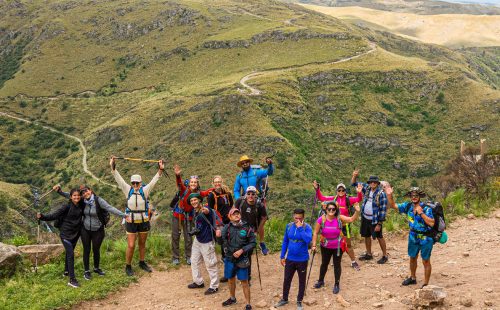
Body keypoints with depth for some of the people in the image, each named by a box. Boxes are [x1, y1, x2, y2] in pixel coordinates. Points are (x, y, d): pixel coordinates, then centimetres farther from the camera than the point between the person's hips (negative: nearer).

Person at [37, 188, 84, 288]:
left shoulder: (81, 206, 0)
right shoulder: (67, 206, -15)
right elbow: (54, 215, -19)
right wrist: (42, 217, -32)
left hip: (75, 233, 6)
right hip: (66, 234, -6)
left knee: (69, 252, 21)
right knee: (71, 254, -13)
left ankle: (66, 271, 42)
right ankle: (72, 280, -13)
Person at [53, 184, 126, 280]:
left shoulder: (99, 200, -19)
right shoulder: (83, 202, -7)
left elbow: (110, 208, -27)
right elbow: (70, 195, 4)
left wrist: (123, 215, -36)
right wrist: (59, 191, -9)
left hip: (98, 231, -2)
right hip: (85, 230, 2)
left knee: (96, 250, 9)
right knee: (86, 250, 7)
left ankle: (96, 268, 32)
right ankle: (86, 271, 20)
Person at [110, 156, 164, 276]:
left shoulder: (145, 190, -4)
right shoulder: (128, 190, -4)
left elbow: (154, 180, -9)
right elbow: (118, 178, -9)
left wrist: (160, 170, -20)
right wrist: (113, 167, -19)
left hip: (144, 221, 2)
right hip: (131, 222, -1)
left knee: (142, 243, 16)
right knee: (131, 245, -2)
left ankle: (142, 263, 34)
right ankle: (128, 266, 14)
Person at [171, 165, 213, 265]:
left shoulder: (198, 193, -7)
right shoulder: (184, 190, -18)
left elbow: (207, 192, 10)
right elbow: (179, 183, -37)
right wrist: (178, 175, -57)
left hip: (188, 216, 2)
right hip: (177, 214, -2)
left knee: (188, 237, 8)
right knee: (175, 236, 3)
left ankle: (188, 256, 23)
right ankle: (175, 257, 16)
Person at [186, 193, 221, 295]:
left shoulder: (205, 210, -22)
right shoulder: (195, 212, 4)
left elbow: (208, 211, -48)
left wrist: (206, 210, -70)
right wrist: (195, 231, 1)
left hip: (207, 242, -9)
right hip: (197, 240, 9)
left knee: (210, 264, 1)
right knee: (194, 261, 18)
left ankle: (214, 286, 14)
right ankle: (198, 282, 35)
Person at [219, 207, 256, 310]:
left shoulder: (247, 228, -8)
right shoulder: (227, 227, -4)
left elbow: (253, 243, -4)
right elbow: (221, 241, -11)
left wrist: (242, 250, -16)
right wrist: (219, 236, -33)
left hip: (242, 260, -3)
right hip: (229, 259, 3)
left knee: (244, 282, 2)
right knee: (231, 279, 20)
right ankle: (232, 298, 42)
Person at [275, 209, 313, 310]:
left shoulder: (307, 227, -15)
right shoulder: (289, 226, -3)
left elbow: (308, 240, -33)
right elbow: (285, 242, 5)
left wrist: (300, 228, -30)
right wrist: (282, 256, 4)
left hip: (302, 260, -3)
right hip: (290, 259, 4)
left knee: (302, 281, 11)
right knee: (286, 279, 15)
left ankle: (299, 302, 26)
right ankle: (284, 299, 33)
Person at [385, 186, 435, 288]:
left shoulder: (426, 208, -20)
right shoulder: (408, 206, -3)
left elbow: (431, 223, -28)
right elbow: (393, 205, 5)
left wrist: (421, 213, -32)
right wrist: (389, 195, -10)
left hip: (425, 238, -6)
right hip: (413, 237, 6)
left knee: (425, 261, 4)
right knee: (412, 258, 21)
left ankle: (426, 284, 14)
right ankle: (412, 278, 41)